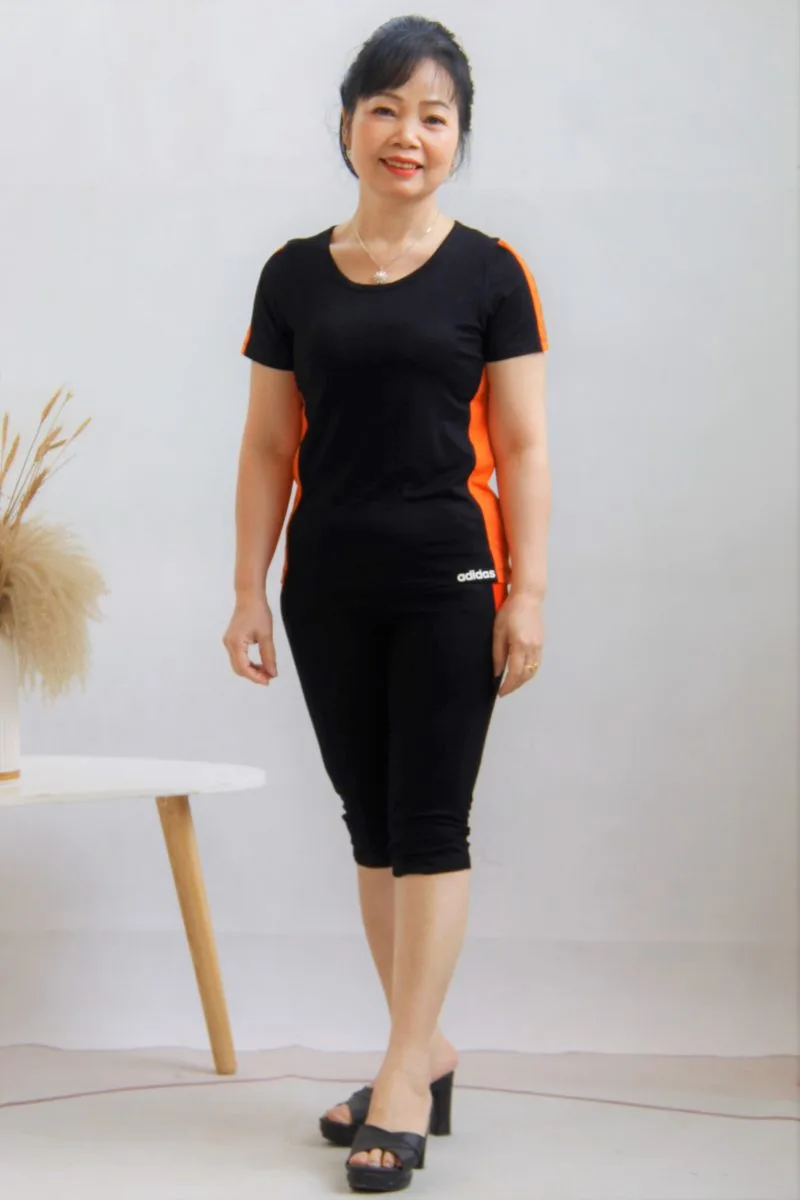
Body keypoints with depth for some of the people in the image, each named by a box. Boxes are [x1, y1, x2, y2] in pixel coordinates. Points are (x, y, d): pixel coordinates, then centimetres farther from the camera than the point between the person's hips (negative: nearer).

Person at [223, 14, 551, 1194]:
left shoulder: (490, 273, 0)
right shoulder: (294, 276, 6)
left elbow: (523, 447, -2)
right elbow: (268, 447, 8)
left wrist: (527, 593, -8)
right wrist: (250, 592, 4)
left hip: (449, 583, -3)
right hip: (330, 587, 4)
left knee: (428, 825, -2)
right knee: (372, 823, 9)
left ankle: (402, 1086, 3)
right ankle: (428, 1053, 22)